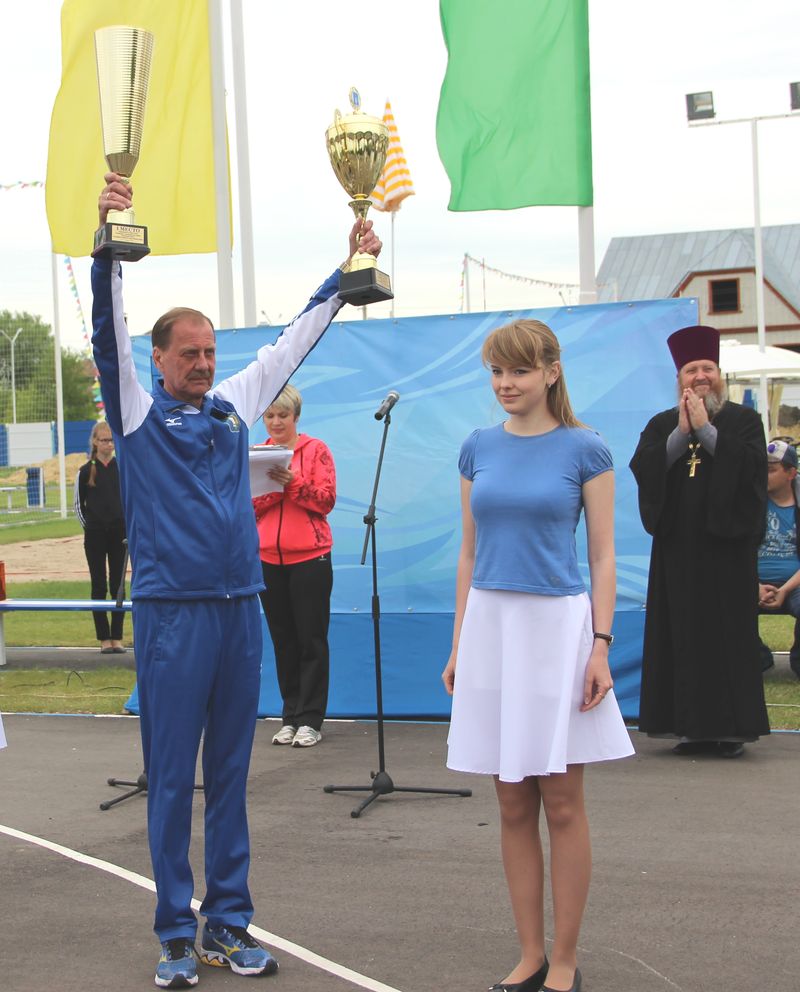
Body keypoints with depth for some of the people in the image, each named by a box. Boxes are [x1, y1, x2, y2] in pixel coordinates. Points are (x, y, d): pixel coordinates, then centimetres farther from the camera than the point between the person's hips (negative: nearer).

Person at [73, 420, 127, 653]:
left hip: (119, 535, 1)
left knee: (118, 586, 3)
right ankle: (104, 639, 7)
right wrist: (89, 528, 2)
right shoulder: (85, 471, 0)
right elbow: (78, 505, 8)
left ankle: (117, 638, 8)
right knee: (99, 586, 2)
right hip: (95, 537, -1)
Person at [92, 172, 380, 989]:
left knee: (230, 775, 10)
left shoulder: (235, 403, 12)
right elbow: (109, 330, -11)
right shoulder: (137, 411, 1)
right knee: (171, 779, 1)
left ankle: (229, 923, 19)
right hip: (171, 614, -4)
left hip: (240, 612, 4)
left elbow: (296, 338, 20)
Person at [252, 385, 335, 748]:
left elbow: (326, 500, -7)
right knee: (283, 640, 8)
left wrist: (292, 483, -21)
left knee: (312, 639, -2)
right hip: (268, 558, 3)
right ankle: (291, 716, 15)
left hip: (309, 557, -3)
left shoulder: (316, 449, 2)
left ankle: (310, 719, 3)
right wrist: (272, 487, -13)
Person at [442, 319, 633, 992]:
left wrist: (601, 646, -10)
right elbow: (469, 552, 12)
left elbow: (603, 557, -2)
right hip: (490, 626, 4)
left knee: (562, 804, 2)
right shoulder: (479, 449, 8)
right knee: (513, 807, 9)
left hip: (558, 625, -4)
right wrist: (459, 645, 9)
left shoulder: (584, 450, -3)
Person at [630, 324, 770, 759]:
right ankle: (691, 726, 7)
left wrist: (705, 429, -14)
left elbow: (750, 465, -13)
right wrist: (681, 433, -12)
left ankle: (730, 727, 3)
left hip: (727, 543, -2)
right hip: (678, 543, 3)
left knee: (728, 633, -3)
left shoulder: (743, 420, 5)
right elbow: (642, 467, -5)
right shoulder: (661, 425, 12)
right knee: (682, 633, 1)